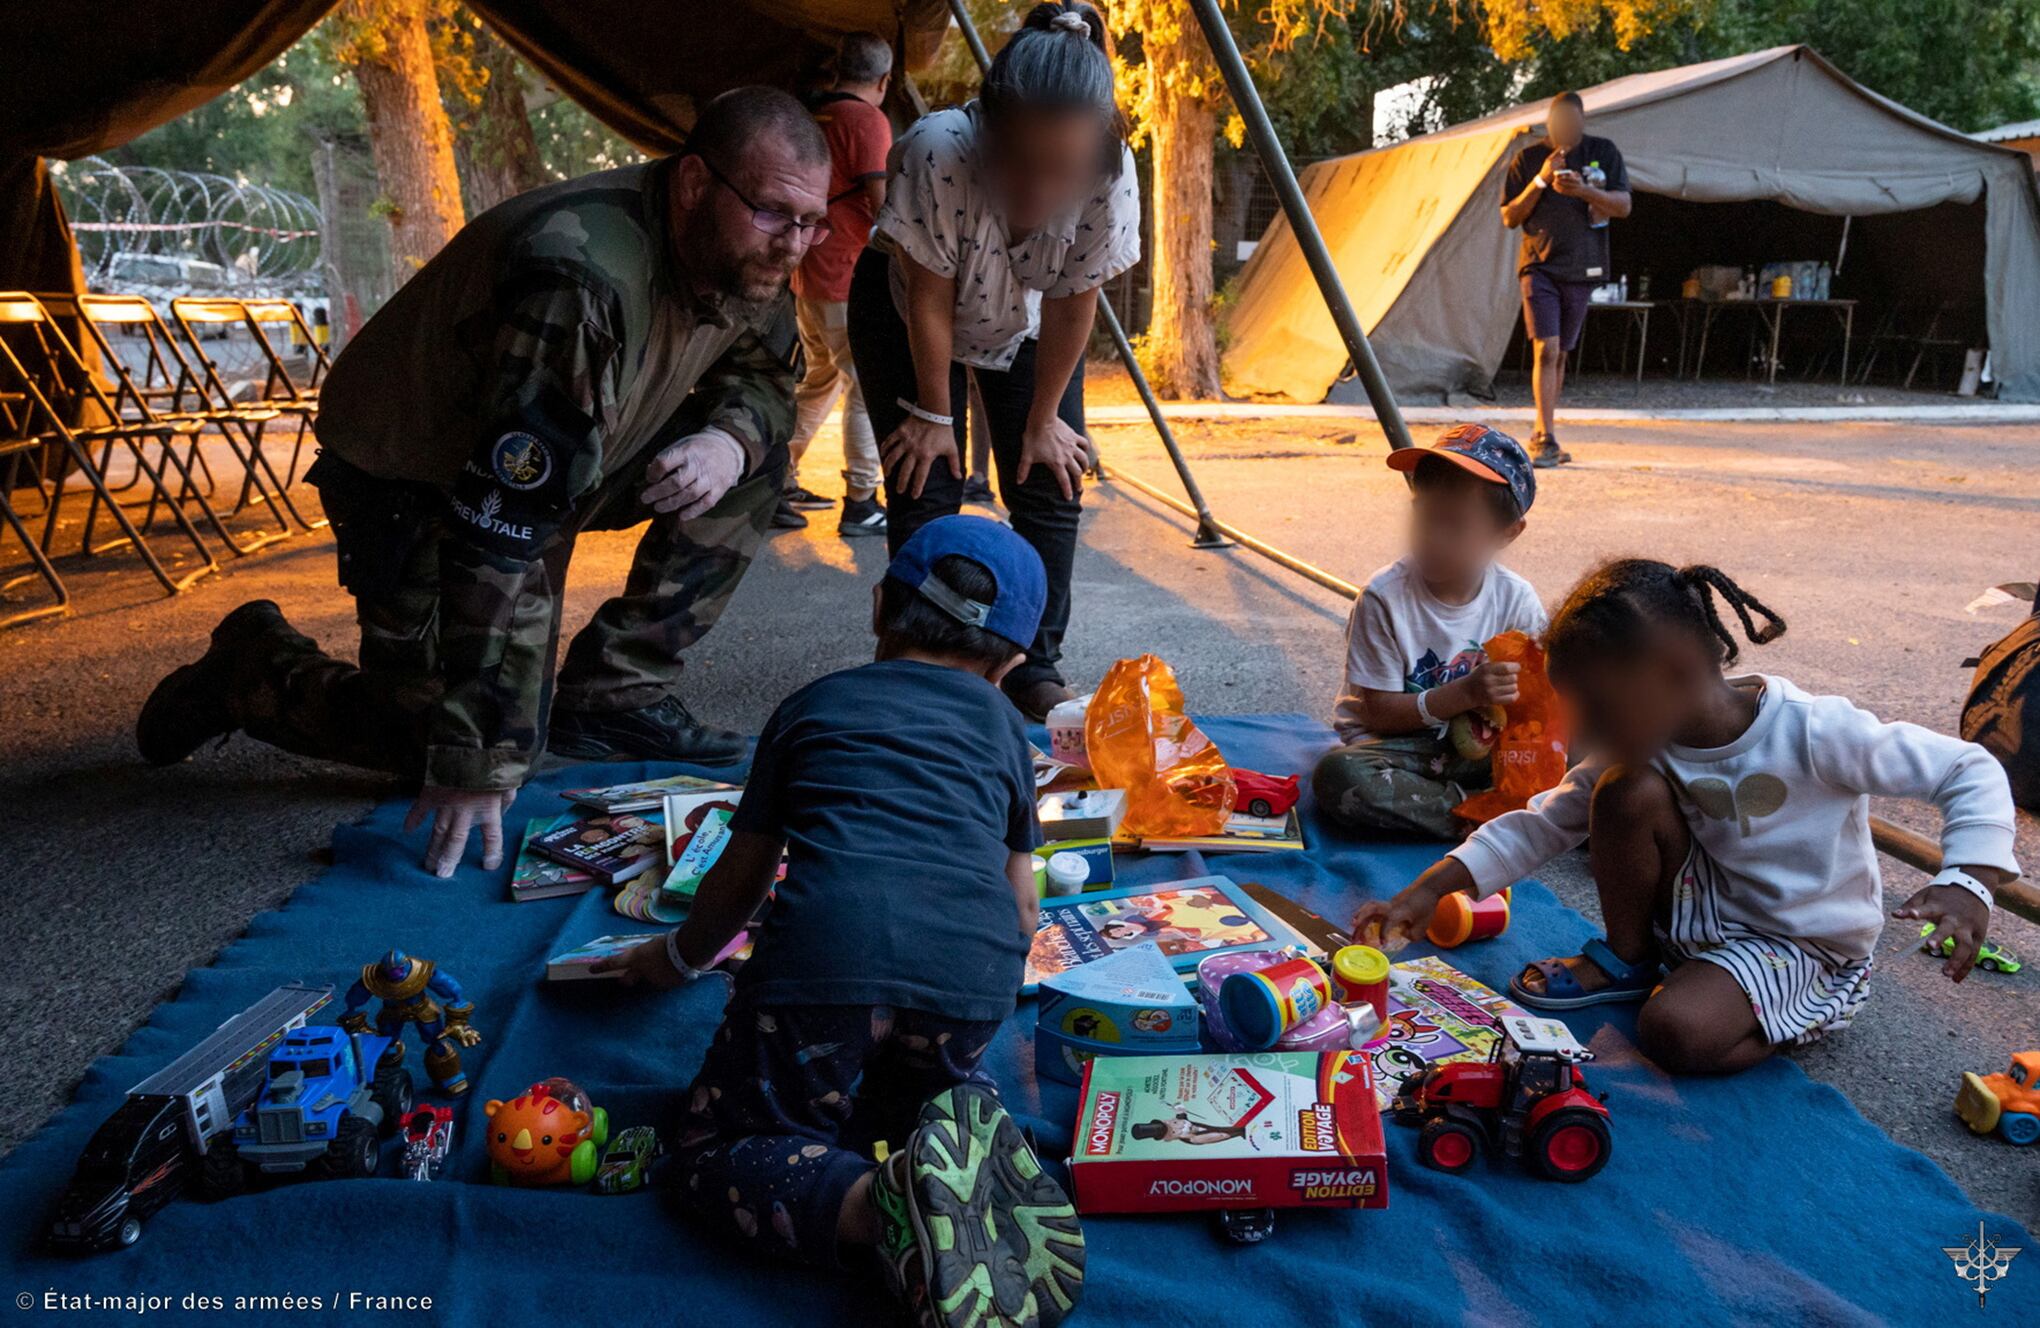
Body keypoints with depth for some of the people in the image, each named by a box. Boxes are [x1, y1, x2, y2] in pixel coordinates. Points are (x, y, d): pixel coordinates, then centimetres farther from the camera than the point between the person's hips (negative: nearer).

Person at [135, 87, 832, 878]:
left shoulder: (739, 254, -13)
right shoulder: (579, 281, -37)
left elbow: (764, 377, 5)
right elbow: (502, 535, -40)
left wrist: (728, 438, -23)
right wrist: (476, 759, -39)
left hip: (566, 462, 7)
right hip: (412, 480, -7)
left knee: (755, 450, -9)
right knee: (454, 749, -12)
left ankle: (612, 694, -3)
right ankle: (255, 667, 16)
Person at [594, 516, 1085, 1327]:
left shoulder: (813, 705, 26)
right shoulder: (1001, 723, 28)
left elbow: (741, 878, 31)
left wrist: (680, 958, 51)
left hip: (829, 958, -3)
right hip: (975, 976, 3)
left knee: (714, 1151, 12)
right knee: (893, 1102, 32)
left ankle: (873, 1204, -16)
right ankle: (959, 1137, -1)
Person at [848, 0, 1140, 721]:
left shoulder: (1111, 175, -33)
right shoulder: (937, 152, -40)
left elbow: (1074, 305, -19)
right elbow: (930, 301, -27)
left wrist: (1043, 421, -11)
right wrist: (934, 415, -16)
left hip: (1025, 321, 2)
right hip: (907, 311, -2)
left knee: (1050, 486, -4)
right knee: (924, 487, -9)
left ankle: (1035, 670, 7)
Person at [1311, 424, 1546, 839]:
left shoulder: (1516, 599, -5)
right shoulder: (1384, 596, -15)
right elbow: (1378, 711, -14)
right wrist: (1465, 694, -27)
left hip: (1477, 747, 2)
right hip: (1396, 746, -2)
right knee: (1338, 774, -35)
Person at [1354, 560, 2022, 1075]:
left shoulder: (1812, 732, -25)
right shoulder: (1643, 744, -9)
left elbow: (1971, 771, -17)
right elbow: (1542, 823, -6)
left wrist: (1967, 884, -33)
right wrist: (1429, 890, -16)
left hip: (1808, 944, -5)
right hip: (1706, 910, 5)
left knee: (1674, 1033, -32)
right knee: (1627, 790, -23)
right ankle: (1625, 962, 0)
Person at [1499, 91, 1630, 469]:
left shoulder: (1604, 153, 5)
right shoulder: (1528, 158, 2)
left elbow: (1623, 206, -2)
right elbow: (1509, 218, 0)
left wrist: (1584, 190, -19)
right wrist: (1540, 180, -13)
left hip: (1581, 268, 2)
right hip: (1539, 267, -2)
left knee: (1560, 354, 8)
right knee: (1545, 349, -15)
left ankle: (1541, 437, 19)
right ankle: (1546, 439, -17)